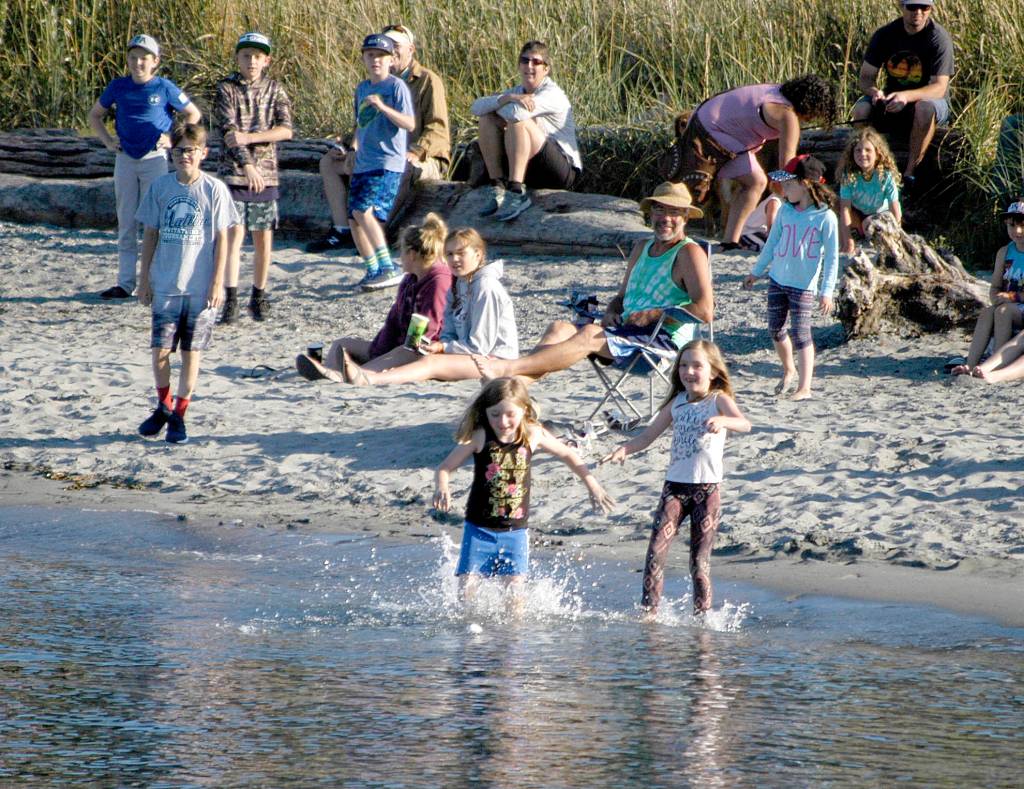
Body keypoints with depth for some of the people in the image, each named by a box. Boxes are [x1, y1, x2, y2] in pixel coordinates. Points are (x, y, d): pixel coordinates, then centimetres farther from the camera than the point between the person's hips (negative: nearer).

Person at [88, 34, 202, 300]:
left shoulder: (164, 88, -6)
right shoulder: (118, 87, 3)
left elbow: (193, 114, 4)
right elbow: (95, 114, 17)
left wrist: (173, 139, -5)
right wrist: (107, 141, 4)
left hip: (155, 159, -3)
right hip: (125, 159, 3)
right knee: (126, 223, 6)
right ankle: (125, 283, 10)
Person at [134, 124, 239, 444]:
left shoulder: (214, 190, -3)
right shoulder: (161, 187, 3)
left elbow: (221, 239, -1)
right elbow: (150, 234, 10)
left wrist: (218, 283, -5)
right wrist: (144, 278, 8)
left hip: (201, 288, -2)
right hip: (165, 285, 2)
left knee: (191, 352, 3)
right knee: (160, 350, -1)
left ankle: (179, 416, 13)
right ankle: (163, 406, 22)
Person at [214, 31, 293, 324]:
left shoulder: (274, 89, 7)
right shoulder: (227, 89, 0)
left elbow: (286, 130, -3)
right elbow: (228, 131, -10)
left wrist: (249, 137, -15)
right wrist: (247, 164, -20)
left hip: (266, 173, 3)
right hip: (233, 172, -3)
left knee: (263, 239, 6)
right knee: (234, 234, -10)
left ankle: (258, 297, 17)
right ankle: (230, 300, -12)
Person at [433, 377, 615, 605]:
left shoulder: (533, 435, -5)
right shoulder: (479, 437, -11)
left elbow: (568, 456, 11)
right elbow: (445, 467, -8)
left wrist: (593, 486, 12)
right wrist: (441, 489, -29)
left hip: (516, 530, 1)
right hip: (480, 528, -1)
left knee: (515, 585, -5)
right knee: (467, 585, -6)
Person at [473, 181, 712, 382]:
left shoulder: (689, 253, -3)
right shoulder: (641, 248, 22)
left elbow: (704, 311, -14)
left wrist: (653, 315, -16)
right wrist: (611, 312, 5)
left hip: (666, 339, -8)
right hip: (628, 331, 8)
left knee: (590, 335, -30)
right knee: (560, 328, -14)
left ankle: (508, 368, -41)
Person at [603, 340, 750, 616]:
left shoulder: (719, 400, -3)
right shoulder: (677, 403, 10)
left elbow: (744, 424, -21)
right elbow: (648, 435, 13)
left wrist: (722, 420, -42)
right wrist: (625, 449, -6)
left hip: (707, 488, -4)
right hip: (675, 486, 4)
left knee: (700, 558, 0)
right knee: (656, 549, -8)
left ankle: (702, 613, 9)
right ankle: (649, 609, -3)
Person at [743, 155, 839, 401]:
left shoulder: (826, 217, -12)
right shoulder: (785, 211, 4)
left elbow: (832, 257, -10)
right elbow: (772, 243, 17)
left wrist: (827, 291, -15)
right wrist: (756, 272, 22)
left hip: (804, 284, -6)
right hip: (778, 279, 6)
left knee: (800, 333, -9)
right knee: (775, 329, 12)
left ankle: (804, 387, -6)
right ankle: (788, 369, 36)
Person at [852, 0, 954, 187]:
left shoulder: (939, 38, -15)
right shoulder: (885, 35, -4)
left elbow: (939, 88, -22)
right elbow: (865, 78, -4)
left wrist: (906, 96, -41)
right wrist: (874, 92, -30)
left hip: (928, 99, -4)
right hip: (892, 102, 4)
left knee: (926, 107, -38)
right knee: (861, 108, -25)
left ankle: (909, 173, -32)